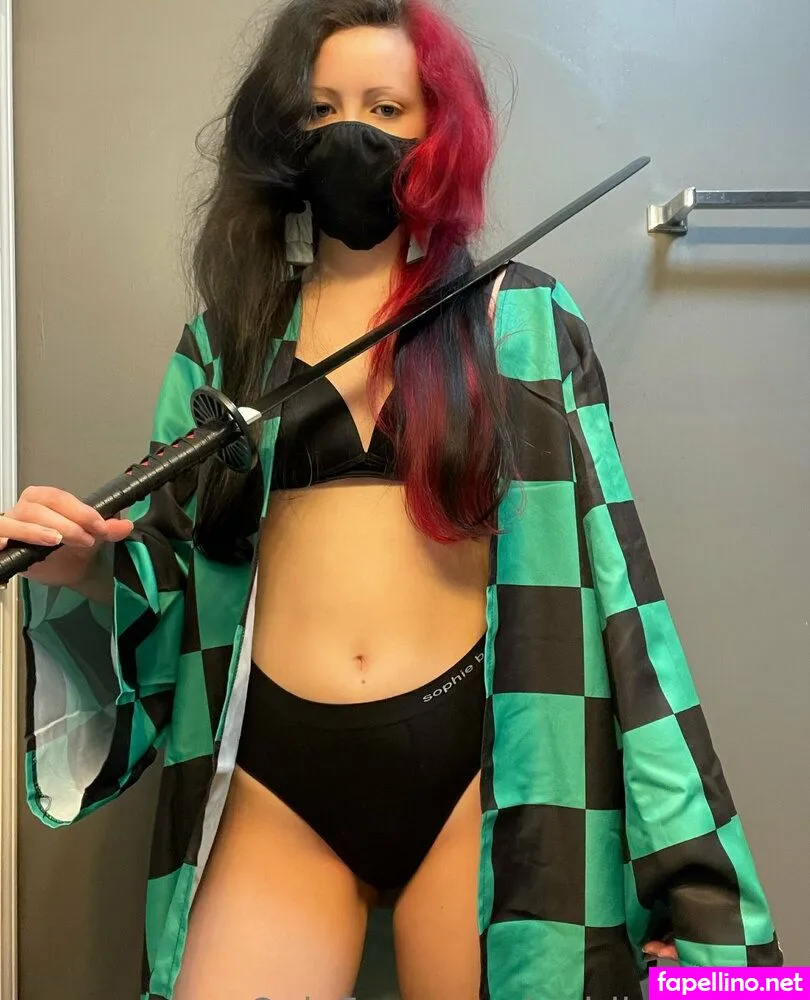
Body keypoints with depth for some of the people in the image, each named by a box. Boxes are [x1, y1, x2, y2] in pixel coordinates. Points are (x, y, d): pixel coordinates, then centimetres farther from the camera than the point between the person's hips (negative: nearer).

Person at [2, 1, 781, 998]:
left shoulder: (525, 322, 4)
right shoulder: (230, 334, 10)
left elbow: (603, 560, 0)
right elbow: (173, 555, 13)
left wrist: (681, 853, -4)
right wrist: (82, 569, -10)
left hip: (471, 763, -1)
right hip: (277, 771, 2)